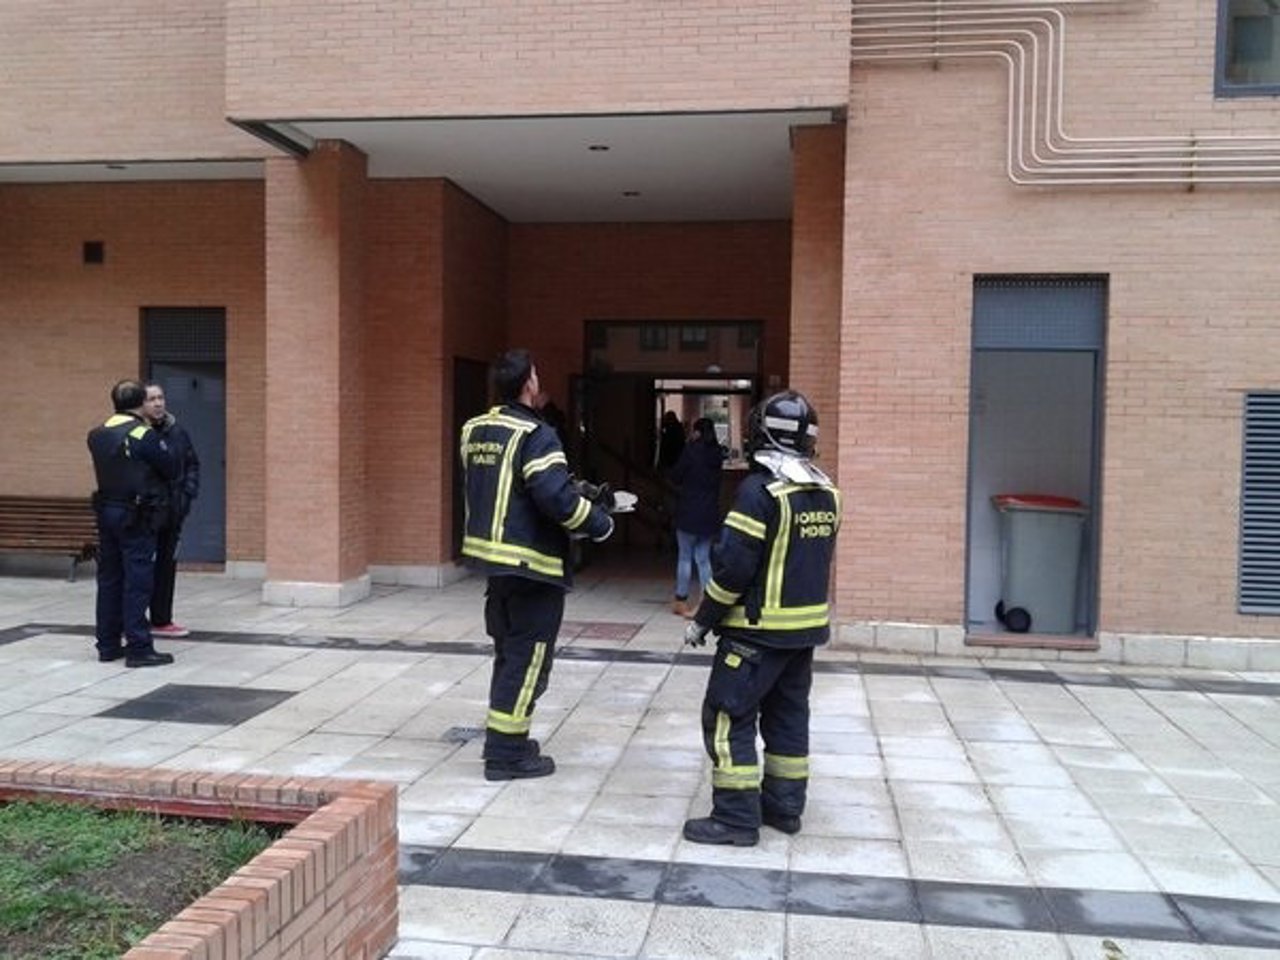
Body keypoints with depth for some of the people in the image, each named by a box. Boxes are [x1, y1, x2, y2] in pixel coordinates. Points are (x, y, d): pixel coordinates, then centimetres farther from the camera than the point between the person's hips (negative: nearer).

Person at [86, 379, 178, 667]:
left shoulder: (96, 435, 6)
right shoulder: (144, 435, -14)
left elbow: (108, 467, 11)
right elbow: (171, 470, -7)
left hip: (106, 511, 7)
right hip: (137, 517, -7)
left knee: (109, 579, 13)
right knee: (137, 582, -3)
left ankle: (107, 645, 21)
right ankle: (139, 648, -2)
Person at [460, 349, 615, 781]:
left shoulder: (474, 431, 8)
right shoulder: (534, 436, -18)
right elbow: (557, 497, -26)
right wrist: (600, 522, -10)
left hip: (489, 553, 8)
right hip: (531, 564, -8)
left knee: (509, 651, 20)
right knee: (528, 657, 2)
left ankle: (504, 738, 30)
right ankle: (506, 753, 7)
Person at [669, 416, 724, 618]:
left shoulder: (692, 450, -12)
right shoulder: (717, 454, 4)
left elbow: (675, 476, -5)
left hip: (689, 512, -5)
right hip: (710, 514, 5)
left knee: (685, 557, 5)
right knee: (703, 558, 11)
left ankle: (681, 601, 11)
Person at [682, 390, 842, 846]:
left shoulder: (760, 489, -17)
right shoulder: (827, 493, 7)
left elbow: (733, 566, -18)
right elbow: (816, 559, 13)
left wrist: (702, 621, -9)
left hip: (759, 629, -8)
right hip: (807, 626, 8)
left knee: (727, 717, -1)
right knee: (788, 717, 17)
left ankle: (737, 817, 1)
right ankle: (784, 806, 25)